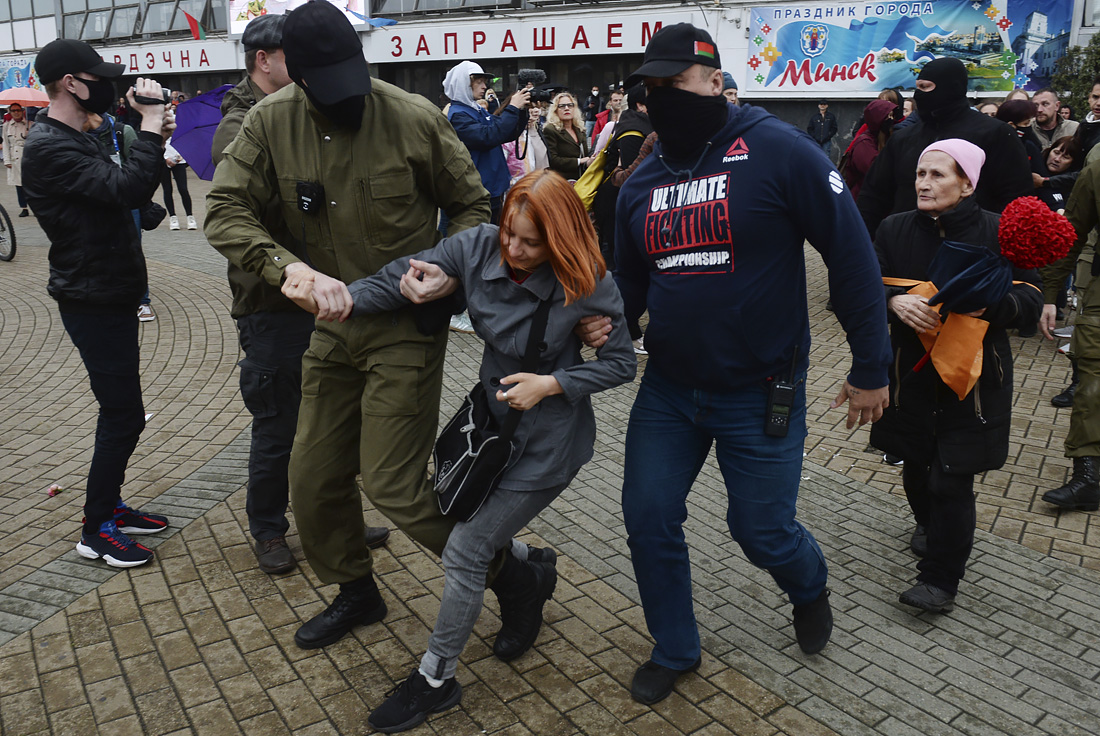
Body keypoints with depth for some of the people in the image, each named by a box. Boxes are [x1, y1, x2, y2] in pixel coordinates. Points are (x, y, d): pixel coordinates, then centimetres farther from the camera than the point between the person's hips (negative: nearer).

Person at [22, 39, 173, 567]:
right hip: (94, 302, -10)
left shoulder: (72, 141, 16)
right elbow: (126, 189, -29)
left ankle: (110, 505, 31)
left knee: (121, 412, 18)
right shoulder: (50, 148, -18)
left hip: (109, 296, 10)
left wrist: (156, 138, 3)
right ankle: (96, 530, 8)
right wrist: (149, 125, -21)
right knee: (123, 416, -5)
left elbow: (132, 193, 15)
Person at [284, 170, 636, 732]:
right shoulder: (479, 247, -12)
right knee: (482, 533, 18)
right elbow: (398, 280, -13)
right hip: (494, 417, 6)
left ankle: (436, 679, 19)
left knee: (465, 550, -2)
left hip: (548, 442, -6)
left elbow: (621, 363, -11)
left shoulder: (587, 285, -21)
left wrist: (551, 383, -22)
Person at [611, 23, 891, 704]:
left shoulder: (778, 150, -14)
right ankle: (675, 649, 31)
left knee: (763, 530, 7)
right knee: (648, 519, 6)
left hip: (760, 393, -5)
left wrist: (871, 366, -10)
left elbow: (853, 255, -12)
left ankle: (810, 588, 46)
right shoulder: (643, 181, 4)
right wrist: (606, 322, -8)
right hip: (669, 389, 5)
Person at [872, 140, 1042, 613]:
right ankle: (928, 523, 48)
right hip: (911, 374, 3)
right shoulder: (894, 229, 2)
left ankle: (940, 578, 11)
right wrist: (895, 302, -24)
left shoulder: (999, 233, -5)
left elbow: (1031, 302, -7)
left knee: (952, 481, -4)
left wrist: (986, 302, -28)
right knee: (916, 467, 16)